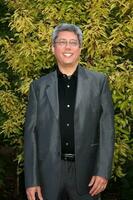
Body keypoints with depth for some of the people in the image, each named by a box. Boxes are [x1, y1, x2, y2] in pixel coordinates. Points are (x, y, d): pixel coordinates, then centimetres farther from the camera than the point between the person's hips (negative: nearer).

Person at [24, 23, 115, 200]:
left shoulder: (99, 82, 3)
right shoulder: (39, 86, 5)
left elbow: (106, 129, 0)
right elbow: (31, 133, 3)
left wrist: (103, 172, -9)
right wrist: (31, 181, -2)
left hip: (86, 172, 0)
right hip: (49, 172, 1)